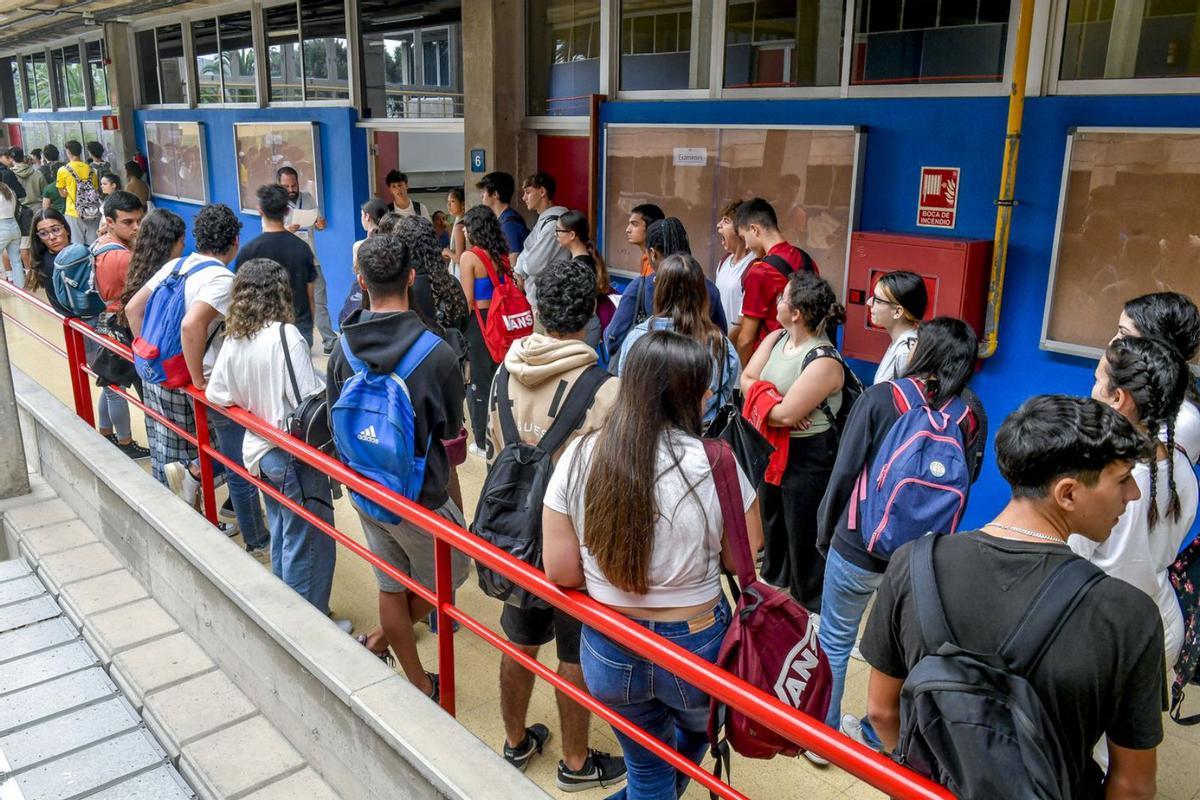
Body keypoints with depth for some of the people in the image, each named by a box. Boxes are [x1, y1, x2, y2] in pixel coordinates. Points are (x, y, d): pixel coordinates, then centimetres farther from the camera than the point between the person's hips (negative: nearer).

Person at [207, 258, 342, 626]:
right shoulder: (285, 336, -20)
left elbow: (216, 394, 5)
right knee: (308, 543, 4)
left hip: (259, 451, 8)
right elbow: (310, 399, -24)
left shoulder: (233, 340, 1)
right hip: (294, 455, -8)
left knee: (281, 536, 22)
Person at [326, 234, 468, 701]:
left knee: (391, 588, 19)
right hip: (420, 498, -5)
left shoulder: (342, 351, -8)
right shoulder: (437, 354, -23)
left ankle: (418, 683, 33)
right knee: (444, 579, 21)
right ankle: (381, 643, 32)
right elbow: (452, 431, -8)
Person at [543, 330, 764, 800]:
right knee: (697, 729, 35)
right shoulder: (713, 464, -20)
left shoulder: (579, 457, -13)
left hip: (610, 650, 1)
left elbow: (559, 572, -9)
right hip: (695, 648, -1)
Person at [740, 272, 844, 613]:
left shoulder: (823, 362, -26)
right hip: (772, 449, 8)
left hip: (808, 458, -8)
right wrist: (775, 404, -20)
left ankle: (811, 607, 27)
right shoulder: (775, 338, -1)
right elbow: (747, 380, -3)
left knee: (803, 534, 7)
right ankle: (773, 582, 50)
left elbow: (786, 415, -28)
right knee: (773, 521, 26)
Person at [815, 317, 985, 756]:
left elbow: (844, 471, -11)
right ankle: (879, 735, 35)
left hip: (859, 546, -3)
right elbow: (968, 479, 5)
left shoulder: (881, 397, -14)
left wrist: (825, 529, 2)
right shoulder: (972, 413, -5)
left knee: (835, 639, 15)